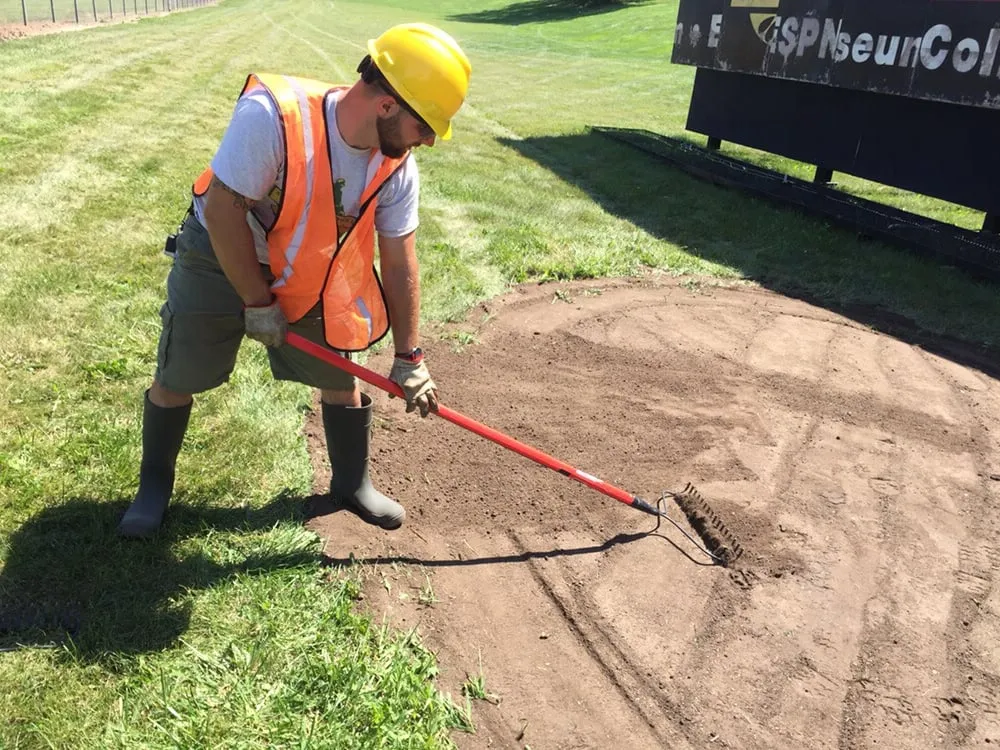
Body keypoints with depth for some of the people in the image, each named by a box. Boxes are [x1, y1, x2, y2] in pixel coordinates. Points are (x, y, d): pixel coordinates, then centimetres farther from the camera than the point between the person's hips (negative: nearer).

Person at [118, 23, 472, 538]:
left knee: (341, 377, 8)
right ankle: (154, 485, 33)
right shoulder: (273, 114, -35)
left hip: (310, 276, 4)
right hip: (220, 259, -3)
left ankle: (352, 484, 32)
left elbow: (399, 264, -9)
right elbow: (222, 211, -29)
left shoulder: (396, 167, -17)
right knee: (175, 382, 6)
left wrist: (408, 358, -5)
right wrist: (258, 304, -21)